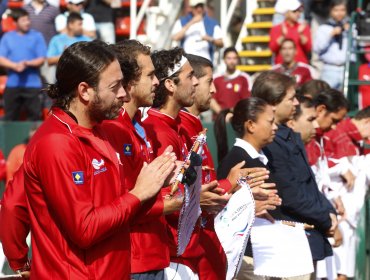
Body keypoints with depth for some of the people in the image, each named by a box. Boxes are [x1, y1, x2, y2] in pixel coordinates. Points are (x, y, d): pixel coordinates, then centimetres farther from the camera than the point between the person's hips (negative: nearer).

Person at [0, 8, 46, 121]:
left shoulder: (37, 36, 4)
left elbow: (41, 59, -1)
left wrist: (27, 63, -18)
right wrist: (15, 66, -17)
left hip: (32, 83, -1)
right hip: (12, 84, 1)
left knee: (34, 116, -2)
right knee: (10, 117, 6)